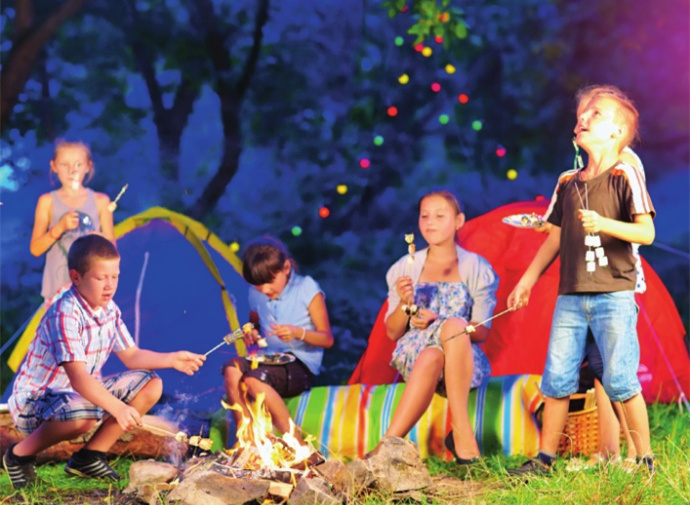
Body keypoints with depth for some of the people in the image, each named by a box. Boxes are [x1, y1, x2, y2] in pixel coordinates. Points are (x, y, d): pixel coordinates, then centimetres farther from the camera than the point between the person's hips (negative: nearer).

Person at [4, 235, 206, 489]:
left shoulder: (109, 310, 1)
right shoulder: (65, 314, -26)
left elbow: (131, 356, 9)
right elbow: (78, 377, -34)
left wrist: (172, 360, -5)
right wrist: (118, 408, -44)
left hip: (83, 394, 9)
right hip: (34, 401, -9)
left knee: (151, 386, 0)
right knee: (82, 414, -41)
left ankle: (89, 456, 3)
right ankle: (21, 454, -12)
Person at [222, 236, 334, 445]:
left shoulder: (307, 289, -5)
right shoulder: (256, 295, 9)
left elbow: (327, 339, -5)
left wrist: (298, 333, -24)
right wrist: (251, 334, 3)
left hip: (301, 366, -5)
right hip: (269, 362, 5)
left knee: (254, 378, -34)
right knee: (232, 368, -27)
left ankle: (300, 447, -28)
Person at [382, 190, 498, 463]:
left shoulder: (476, 268, 7)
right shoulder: (405, 268, 12)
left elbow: (482, 332, 0)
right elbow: (392, 332, 10)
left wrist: (437, 323, -16)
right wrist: (404, 305, -12)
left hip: (465, 361, 0)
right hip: (413, 356, 0)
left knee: (453, 325, -36)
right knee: (431, 357, -38)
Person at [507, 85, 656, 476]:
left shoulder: (625, 176, -4)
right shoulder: (568, 184, 13)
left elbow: (646, 232, -14)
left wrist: (603, 224, -27)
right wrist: (528, 280, 19)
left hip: (614, 297, -5)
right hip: (571, 297, 6)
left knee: (620, 381, -6)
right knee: (557, 379, 5)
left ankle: (646, 459, 4)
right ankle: (545, 459, 13)